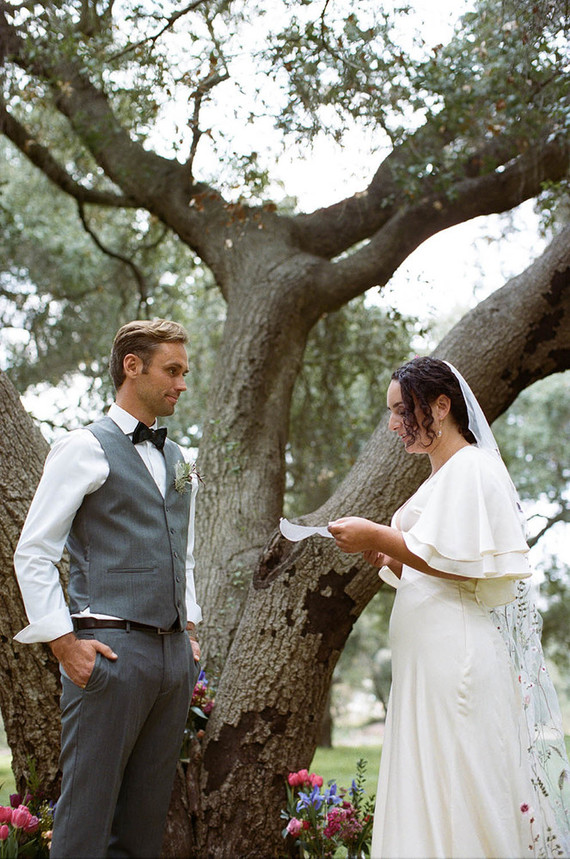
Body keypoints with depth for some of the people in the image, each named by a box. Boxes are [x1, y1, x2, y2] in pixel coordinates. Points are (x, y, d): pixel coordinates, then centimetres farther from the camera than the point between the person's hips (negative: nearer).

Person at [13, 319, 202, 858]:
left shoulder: (178, 462, 18)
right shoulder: (84, 449, -3)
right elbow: (33, 554, -6)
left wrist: (189, 627, 16)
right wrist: (64, 643, -11)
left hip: (173, 653, 7)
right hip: (110, 650, -7)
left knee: (145, 815, 11)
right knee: (85, 815, -2)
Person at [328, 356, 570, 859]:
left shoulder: (472, 468, -7)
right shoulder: (437, 480, 21)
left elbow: (469, 566, -19)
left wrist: (381, 538, -15)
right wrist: (382, 556, 6)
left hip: (461, 661, -9)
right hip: (428, 665, 9)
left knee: (460, 799, -7)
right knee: (424, 798, 7)